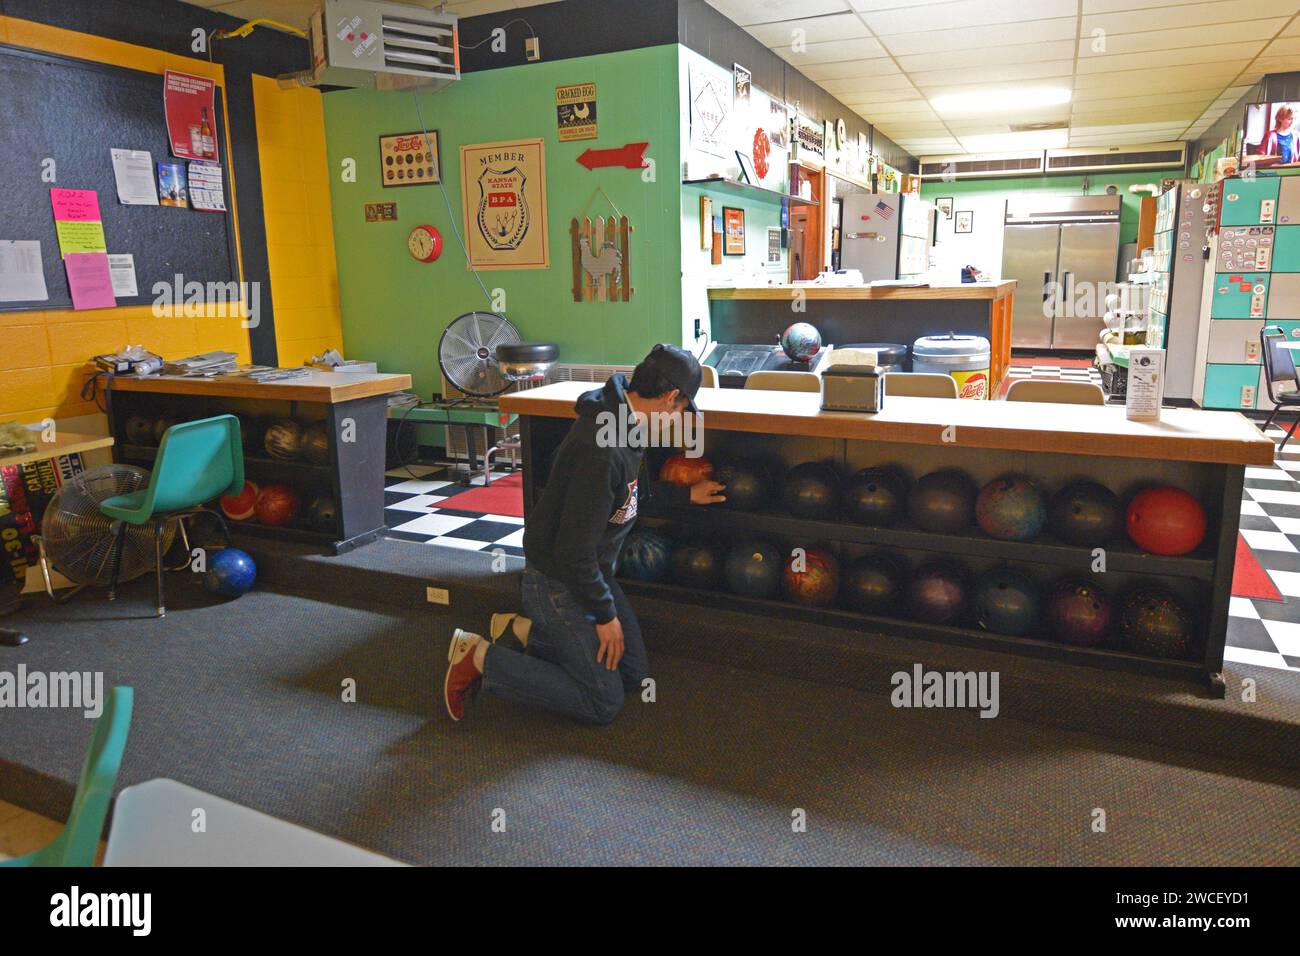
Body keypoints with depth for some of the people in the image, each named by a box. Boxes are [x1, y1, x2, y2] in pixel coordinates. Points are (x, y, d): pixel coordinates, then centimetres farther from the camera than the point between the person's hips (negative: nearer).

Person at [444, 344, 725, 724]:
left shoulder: (625, 422, -2)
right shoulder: (602, 449, -33)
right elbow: (574, 550, -28)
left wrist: (685, 494, 24)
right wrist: (605, 614, -15)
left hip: (593, 573, 10)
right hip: (558, 582, -10)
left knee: (635, 674, 16)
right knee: (604, 702, -2)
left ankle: (522, 630, 19)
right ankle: (480, 658, 3)